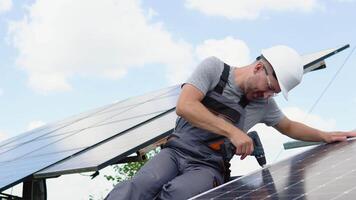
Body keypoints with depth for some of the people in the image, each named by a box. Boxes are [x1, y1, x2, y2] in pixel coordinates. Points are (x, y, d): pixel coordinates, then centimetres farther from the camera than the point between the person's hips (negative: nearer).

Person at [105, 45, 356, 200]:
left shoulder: (264, 104, 11)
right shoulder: (214, 68, -3)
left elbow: (288, 126, 32)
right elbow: (184, 106, -16)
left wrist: (325, 136, 23)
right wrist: (232, 131, -18)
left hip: (208, 167, 2)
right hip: (176, 151, -2)